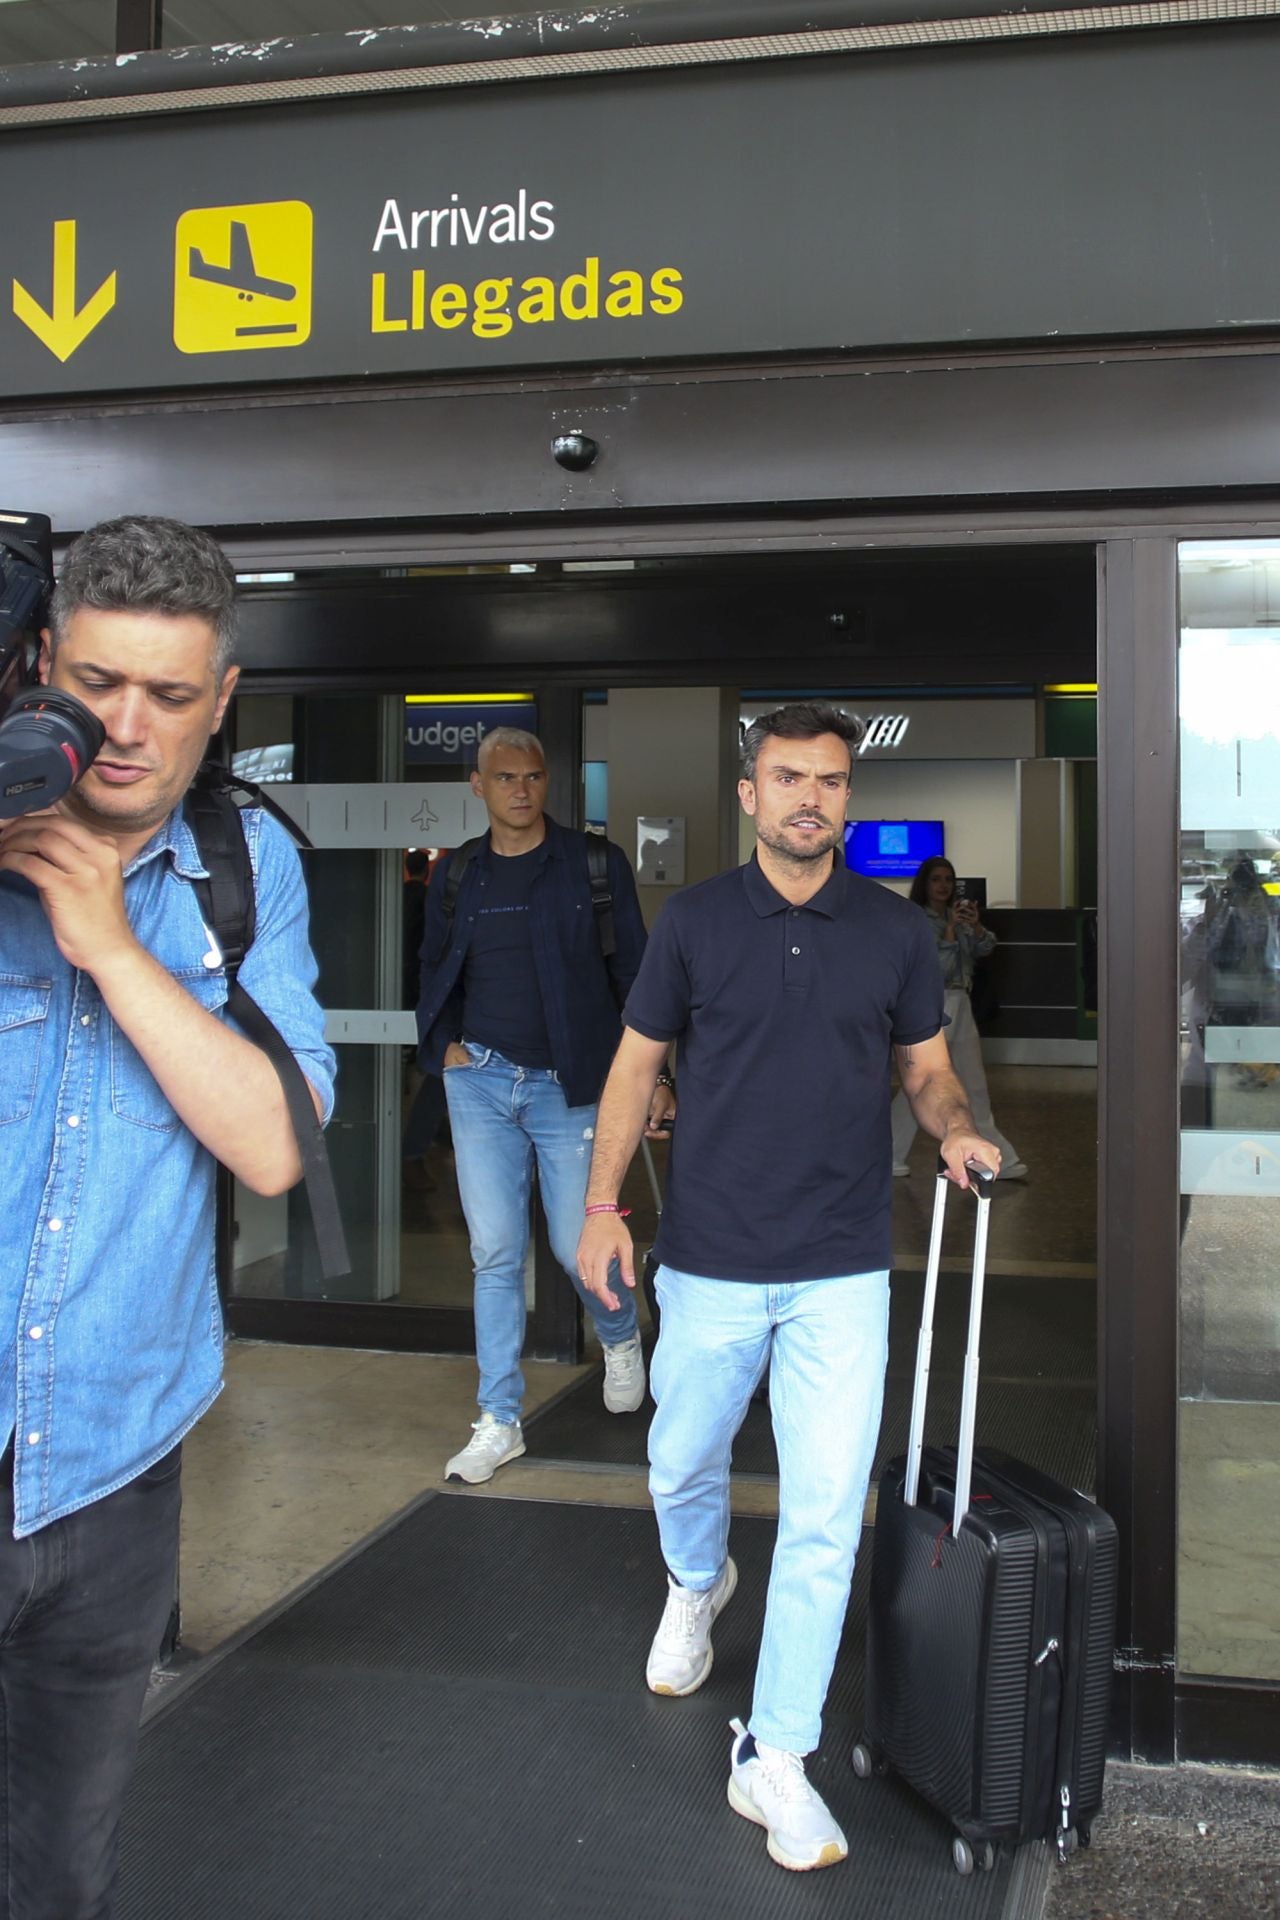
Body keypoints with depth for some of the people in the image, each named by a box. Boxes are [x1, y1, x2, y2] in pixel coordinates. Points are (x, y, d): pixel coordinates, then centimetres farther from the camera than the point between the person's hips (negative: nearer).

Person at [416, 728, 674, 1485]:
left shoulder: (596, 865, -2)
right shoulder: (457, 875, 8)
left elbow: (634, 973, -1)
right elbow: (436, 971, 19)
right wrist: (445, 1046, 3)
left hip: (572, 1086, -3)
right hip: (482, 1082, 3)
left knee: (580, 1247, 1)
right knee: (496, 1255, 5)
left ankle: (623, 1338, 35)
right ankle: (500, 1422, 15)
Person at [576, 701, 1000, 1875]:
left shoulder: (896, 932, 1)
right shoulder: (694, 922, -1)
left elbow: (927, 1066, 9)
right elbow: (638, 1063, 4)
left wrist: (955, 1126, -13)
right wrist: (603, 1205, -3)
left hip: (842, 1271, 0)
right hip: (711, 1260, 1)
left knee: (825, 1514, -2)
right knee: (684, 1465, 18)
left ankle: (775, 1758, 12)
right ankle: (697, 1585, 53)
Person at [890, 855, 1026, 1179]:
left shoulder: (958, 916, 10)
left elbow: (985, 948, -1)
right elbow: (937, 968, -15)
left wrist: (976, 926, -19)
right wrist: (950, 929, -19)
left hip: (960, 1006, 7)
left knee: (975, 1085, 11)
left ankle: (996, 1160, 17)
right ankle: (888, 1161, 8)